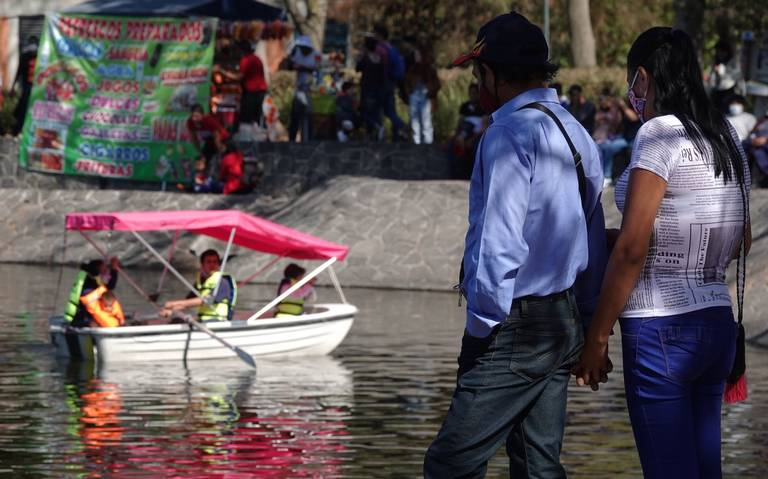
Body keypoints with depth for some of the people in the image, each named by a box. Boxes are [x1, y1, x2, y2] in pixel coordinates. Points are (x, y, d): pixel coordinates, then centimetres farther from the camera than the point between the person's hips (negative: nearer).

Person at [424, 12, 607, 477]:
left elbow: (499, 243, -20)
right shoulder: (577, 134, 14)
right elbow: (594, 242, 17)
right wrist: (587, 324, 22)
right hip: (564, 324, 9)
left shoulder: (509, 134, -14)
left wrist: (482, 326, -12)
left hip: (515, 331, -9)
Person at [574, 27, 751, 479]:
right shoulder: (725, 137, 11)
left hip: (661, 327, -8)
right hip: (717, 321, 8)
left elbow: (631, 248, -17)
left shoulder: (659, 134, -12)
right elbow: (741, 241, 22)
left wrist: (597, 338, -11)